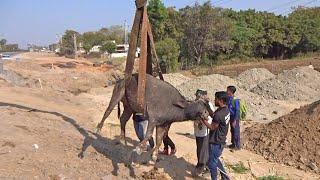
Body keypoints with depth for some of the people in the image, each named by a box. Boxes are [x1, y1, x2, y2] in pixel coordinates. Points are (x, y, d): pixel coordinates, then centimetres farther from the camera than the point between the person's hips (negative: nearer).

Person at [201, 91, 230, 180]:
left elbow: (212, 127, -18)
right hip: (221, 141, 10)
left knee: (212, 163, 9)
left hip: (215, 143, -10)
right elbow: (213, 116, 12)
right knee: (215, 160, 27)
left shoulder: (219, 114, -29)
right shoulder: (226, 109, 0)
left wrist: (203, 119, -11)